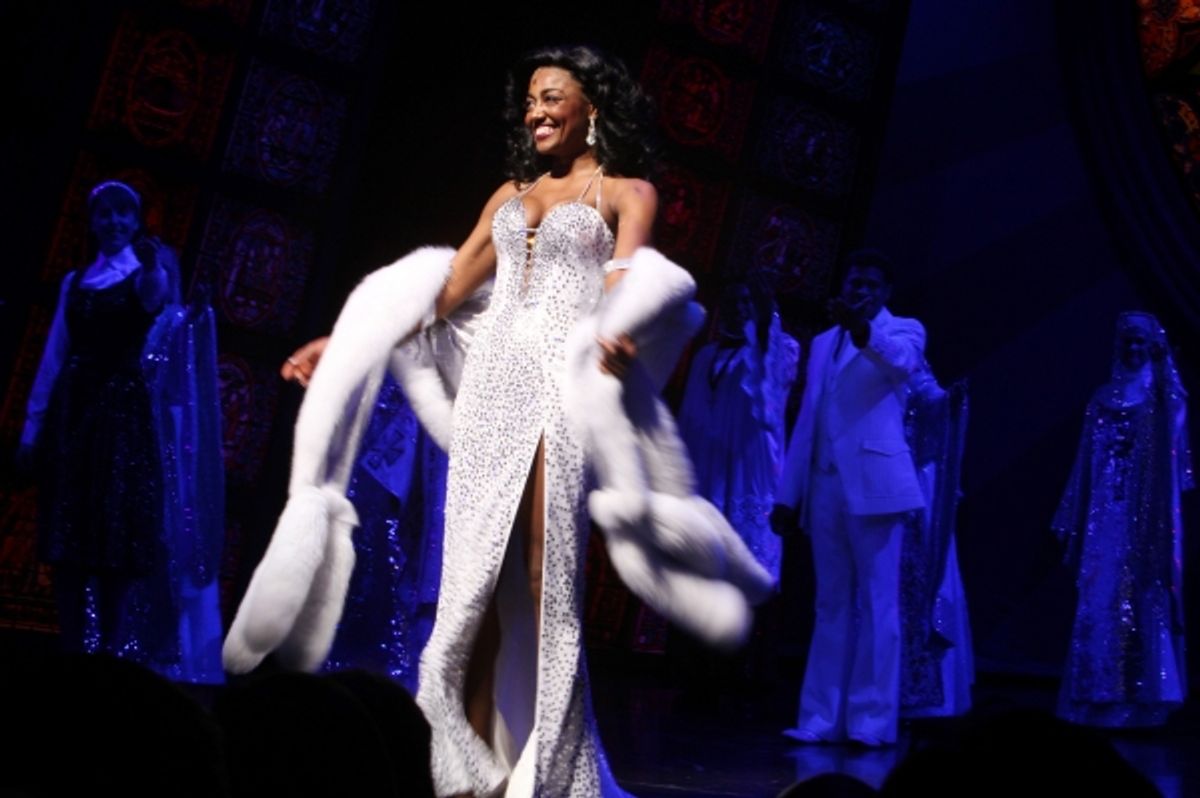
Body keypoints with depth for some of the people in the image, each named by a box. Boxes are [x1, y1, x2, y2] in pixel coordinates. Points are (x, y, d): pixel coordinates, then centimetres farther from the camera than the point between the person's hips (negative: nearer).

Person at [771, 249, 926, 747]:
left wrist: (864, 330, -40)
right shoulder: (824, 343, 21)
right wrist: (788, 494, 11)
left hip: (874, 484, -5)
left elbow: (900, 361, -20)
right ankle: (821, 719, 6)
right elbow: (806, 422, 18)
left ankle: (873, 720, -4)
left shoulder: (904, 330, 5)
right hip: (825, 486, 5)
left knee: (876, 603, -5)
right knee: (830, 606, 6)